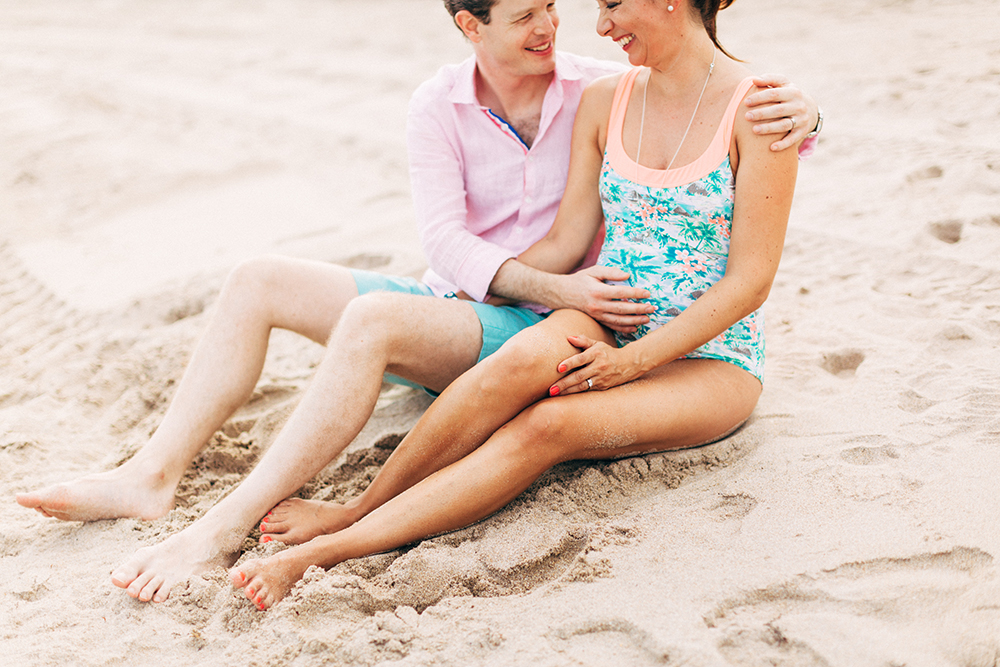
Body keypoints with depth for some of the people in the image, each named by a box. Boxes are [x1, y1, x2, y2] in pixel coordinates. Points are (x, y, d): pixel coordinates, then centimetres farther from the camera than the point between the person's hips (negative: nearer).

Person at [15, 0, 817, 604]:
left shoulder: (598, 90, -6)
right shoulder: (439, 107, 0)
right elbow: (446, 241, -11)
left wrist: (796, 108, -28)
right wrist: (554, 287, -26)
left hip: (540, 332, -5)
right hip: (455, 302, 5)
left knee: (373, 318, -33)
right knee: (257, 282, -7)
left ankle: (227, 526, -33)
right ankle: (152, 477, -11)